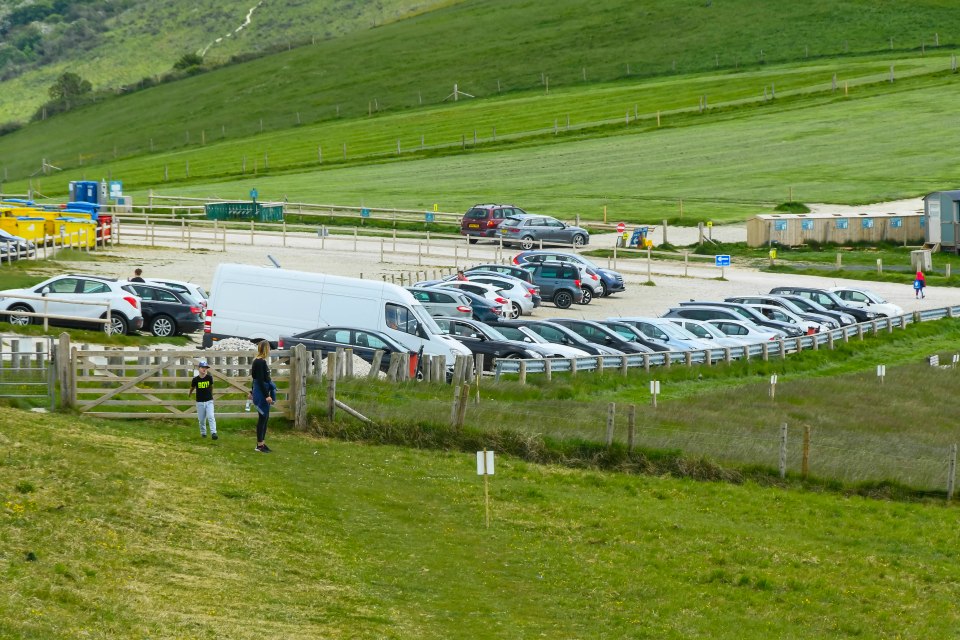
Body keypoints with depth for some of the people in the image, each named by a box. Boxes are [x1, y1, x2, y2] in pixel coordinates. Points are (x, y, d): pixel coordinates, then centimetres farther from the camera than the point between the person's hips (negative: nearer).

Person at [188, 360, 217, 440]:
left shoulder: (209, 377, -4)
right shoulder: (195, 379, -8)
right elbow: (192, 388, 12)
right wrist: (189, 393, 29)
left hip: (209, 401, 0)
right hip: (200, 402, 0)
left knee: (211, 417, -15)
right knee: (201, 419, 7)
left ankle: (213, 433, -21)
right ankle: (203, 433, 25)